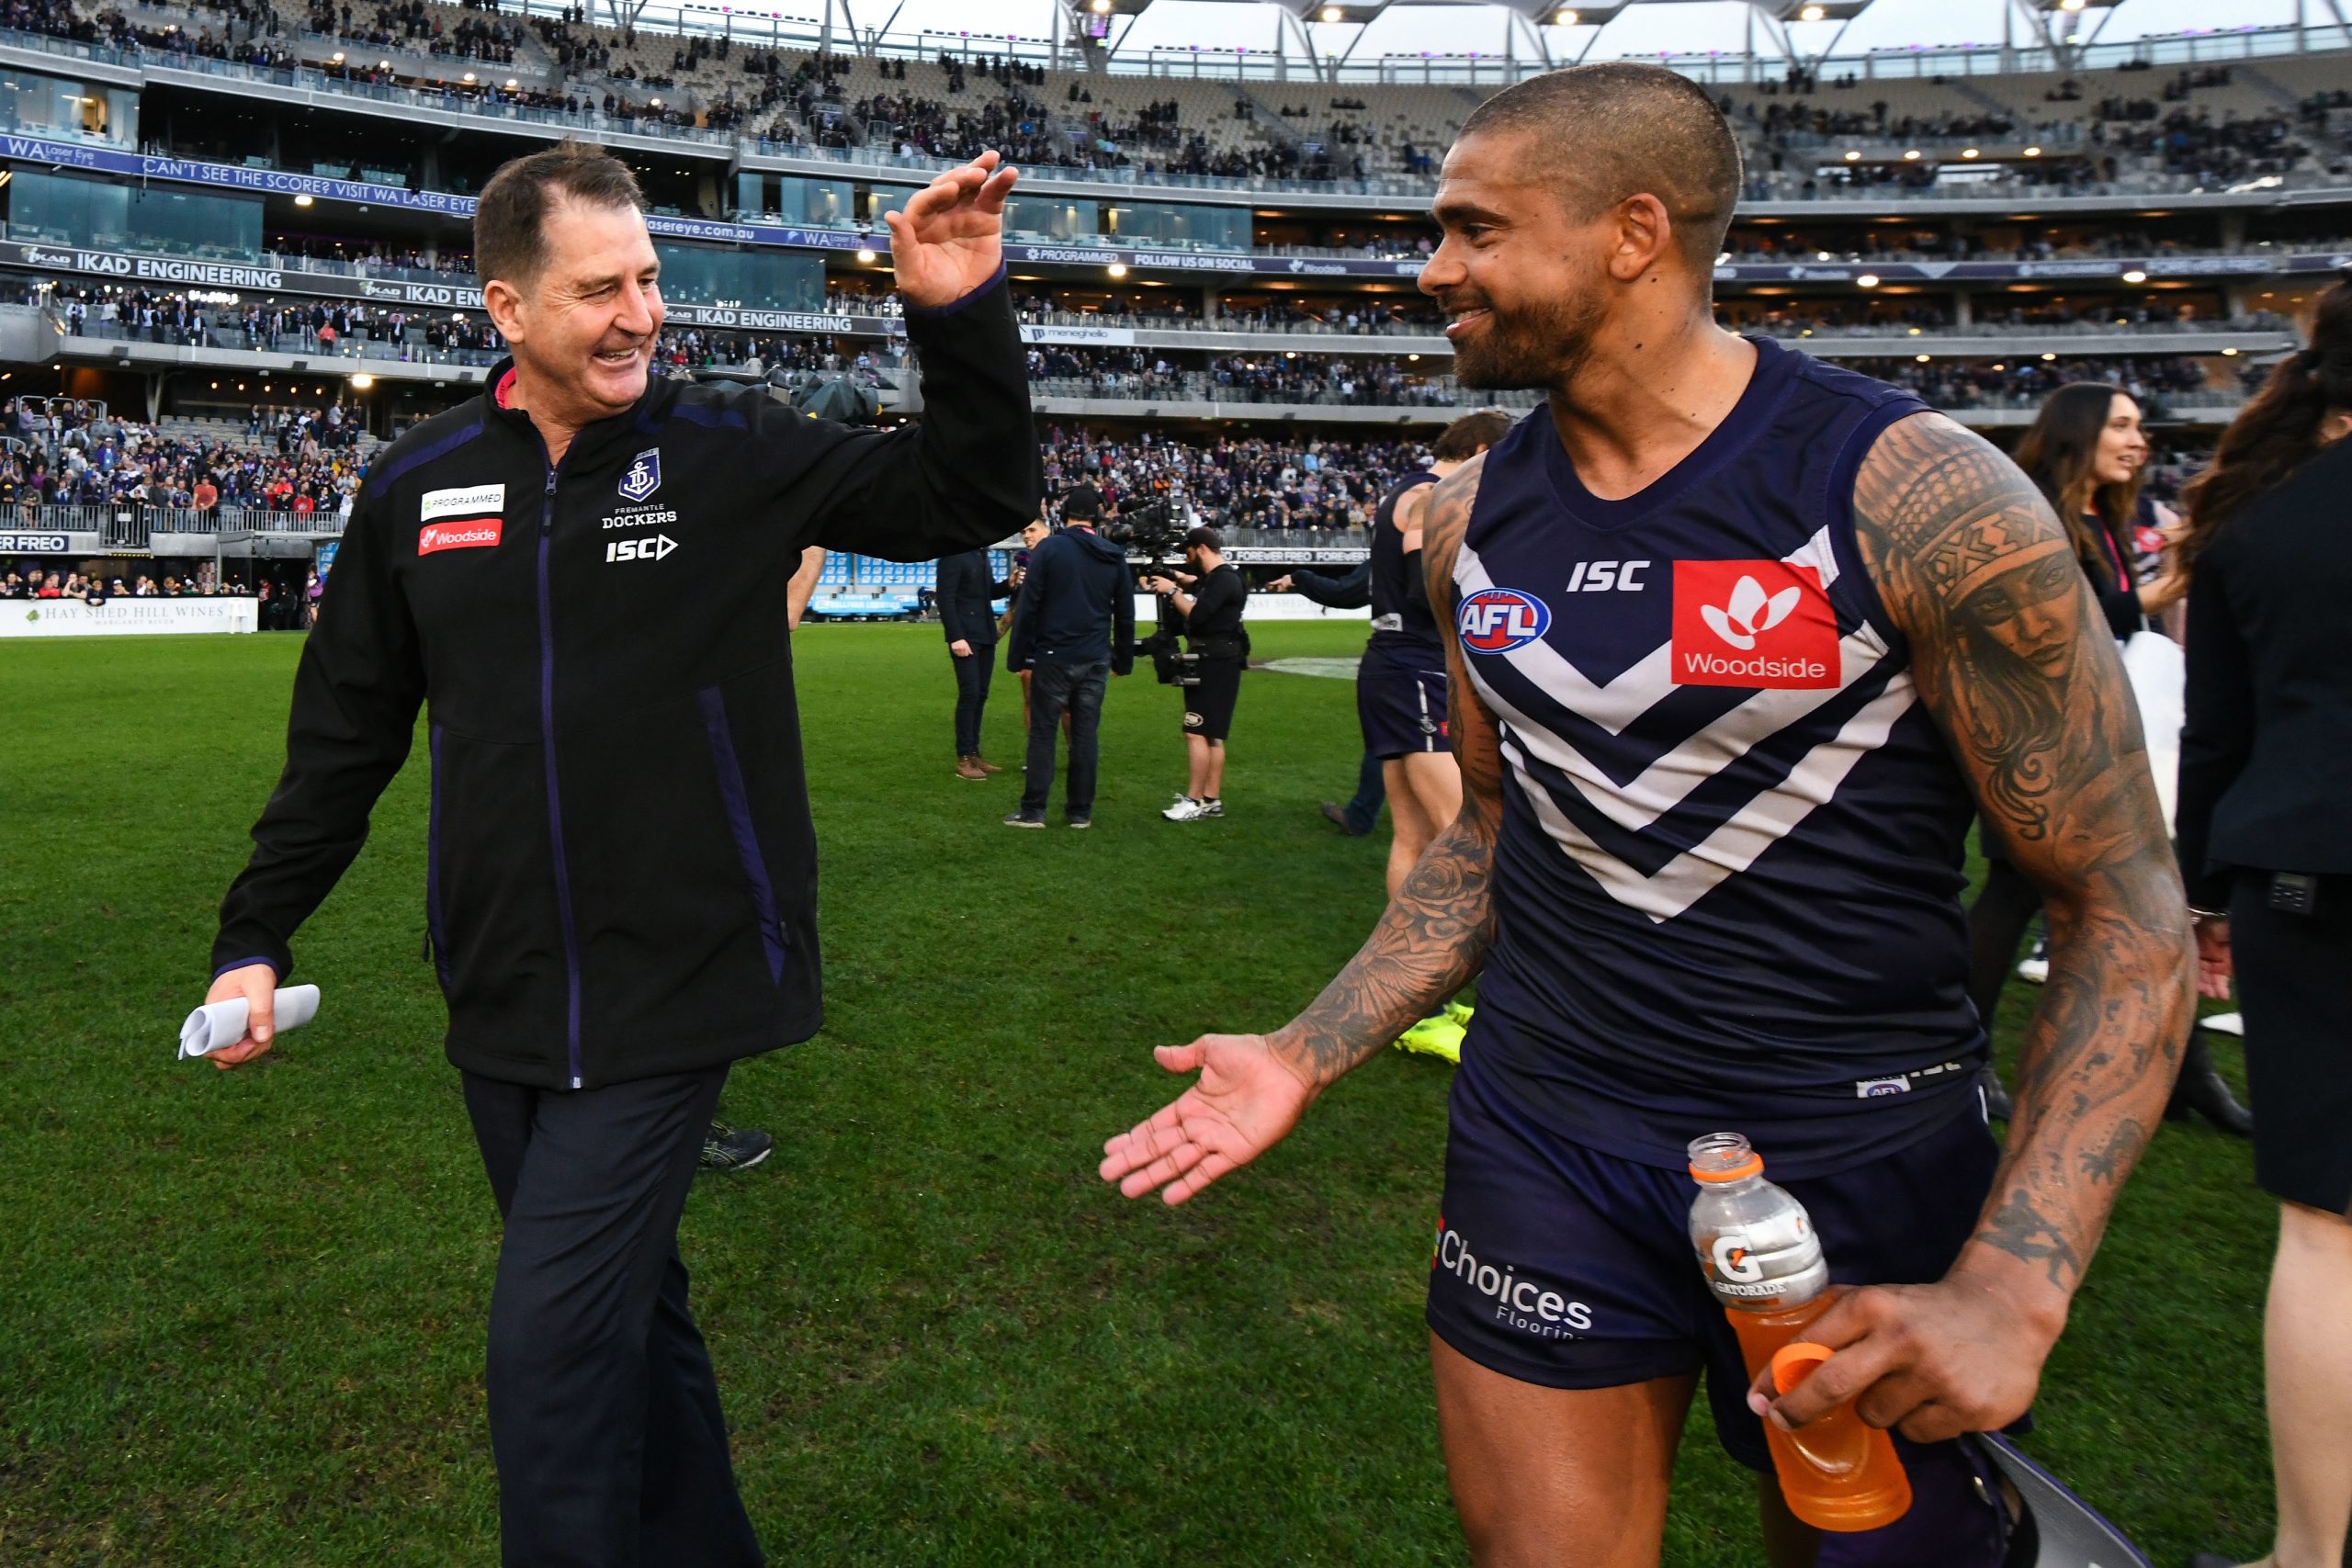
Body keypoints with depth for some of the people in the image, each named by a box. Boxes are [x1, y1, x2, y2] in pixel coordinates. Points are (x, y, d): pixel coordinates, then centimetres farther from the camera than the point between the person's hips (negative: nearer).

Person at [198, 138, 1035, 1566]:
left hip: (670, 989, -4)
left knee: (554, 1344, -5)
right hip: (500, 999, 5)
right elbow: (345, 735, 11)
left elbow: (973, 498, -5)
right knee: (623, 1309, 18)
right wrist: (256, 935, 12)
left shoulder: (732, 454, -6)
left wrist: (963, 315, -20)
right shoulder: (418, 484, 4)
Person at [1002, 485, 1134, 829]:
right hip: (1095, 660, 4)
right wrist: (1123, 659, 18)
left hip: (1053, 657, -3)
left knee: (1042, 732, 3)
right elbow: (1125, 614, 11)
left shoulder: (1049, 548, -7)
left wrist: (1018, 655, -5)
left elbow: (1029, 606, -10)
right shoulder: (1115, 557, 7)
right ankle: (1080, 811, 13)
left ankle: (1033, 810, 5)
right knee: (1085, 734, 8)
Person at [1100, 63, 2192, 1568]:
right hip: (1543, 1133, 4)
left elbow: (2127, 911, -12)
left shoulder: (1921, 500, -16)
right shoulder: (1475, 520, 1)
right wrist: (1308, 1056, 2)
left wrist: (2012, 1292, -23)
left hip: (1860, 1156, -3)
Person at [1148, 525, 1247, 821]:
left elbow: (1196, 614, -24)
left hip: (1215, 666, -11)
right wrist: (1179, 579, 19)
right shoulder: (1213, 578, 15)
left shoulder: (1224, 579, -16)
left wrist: (1171, 591, -12)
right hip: (1211, 664, 11)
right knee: (1211, 735, 12)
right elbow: (1199, 586, 38)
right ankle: (1212, 800, 17)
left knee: (1197, 733, -10)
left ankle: (1194, 802, -9)